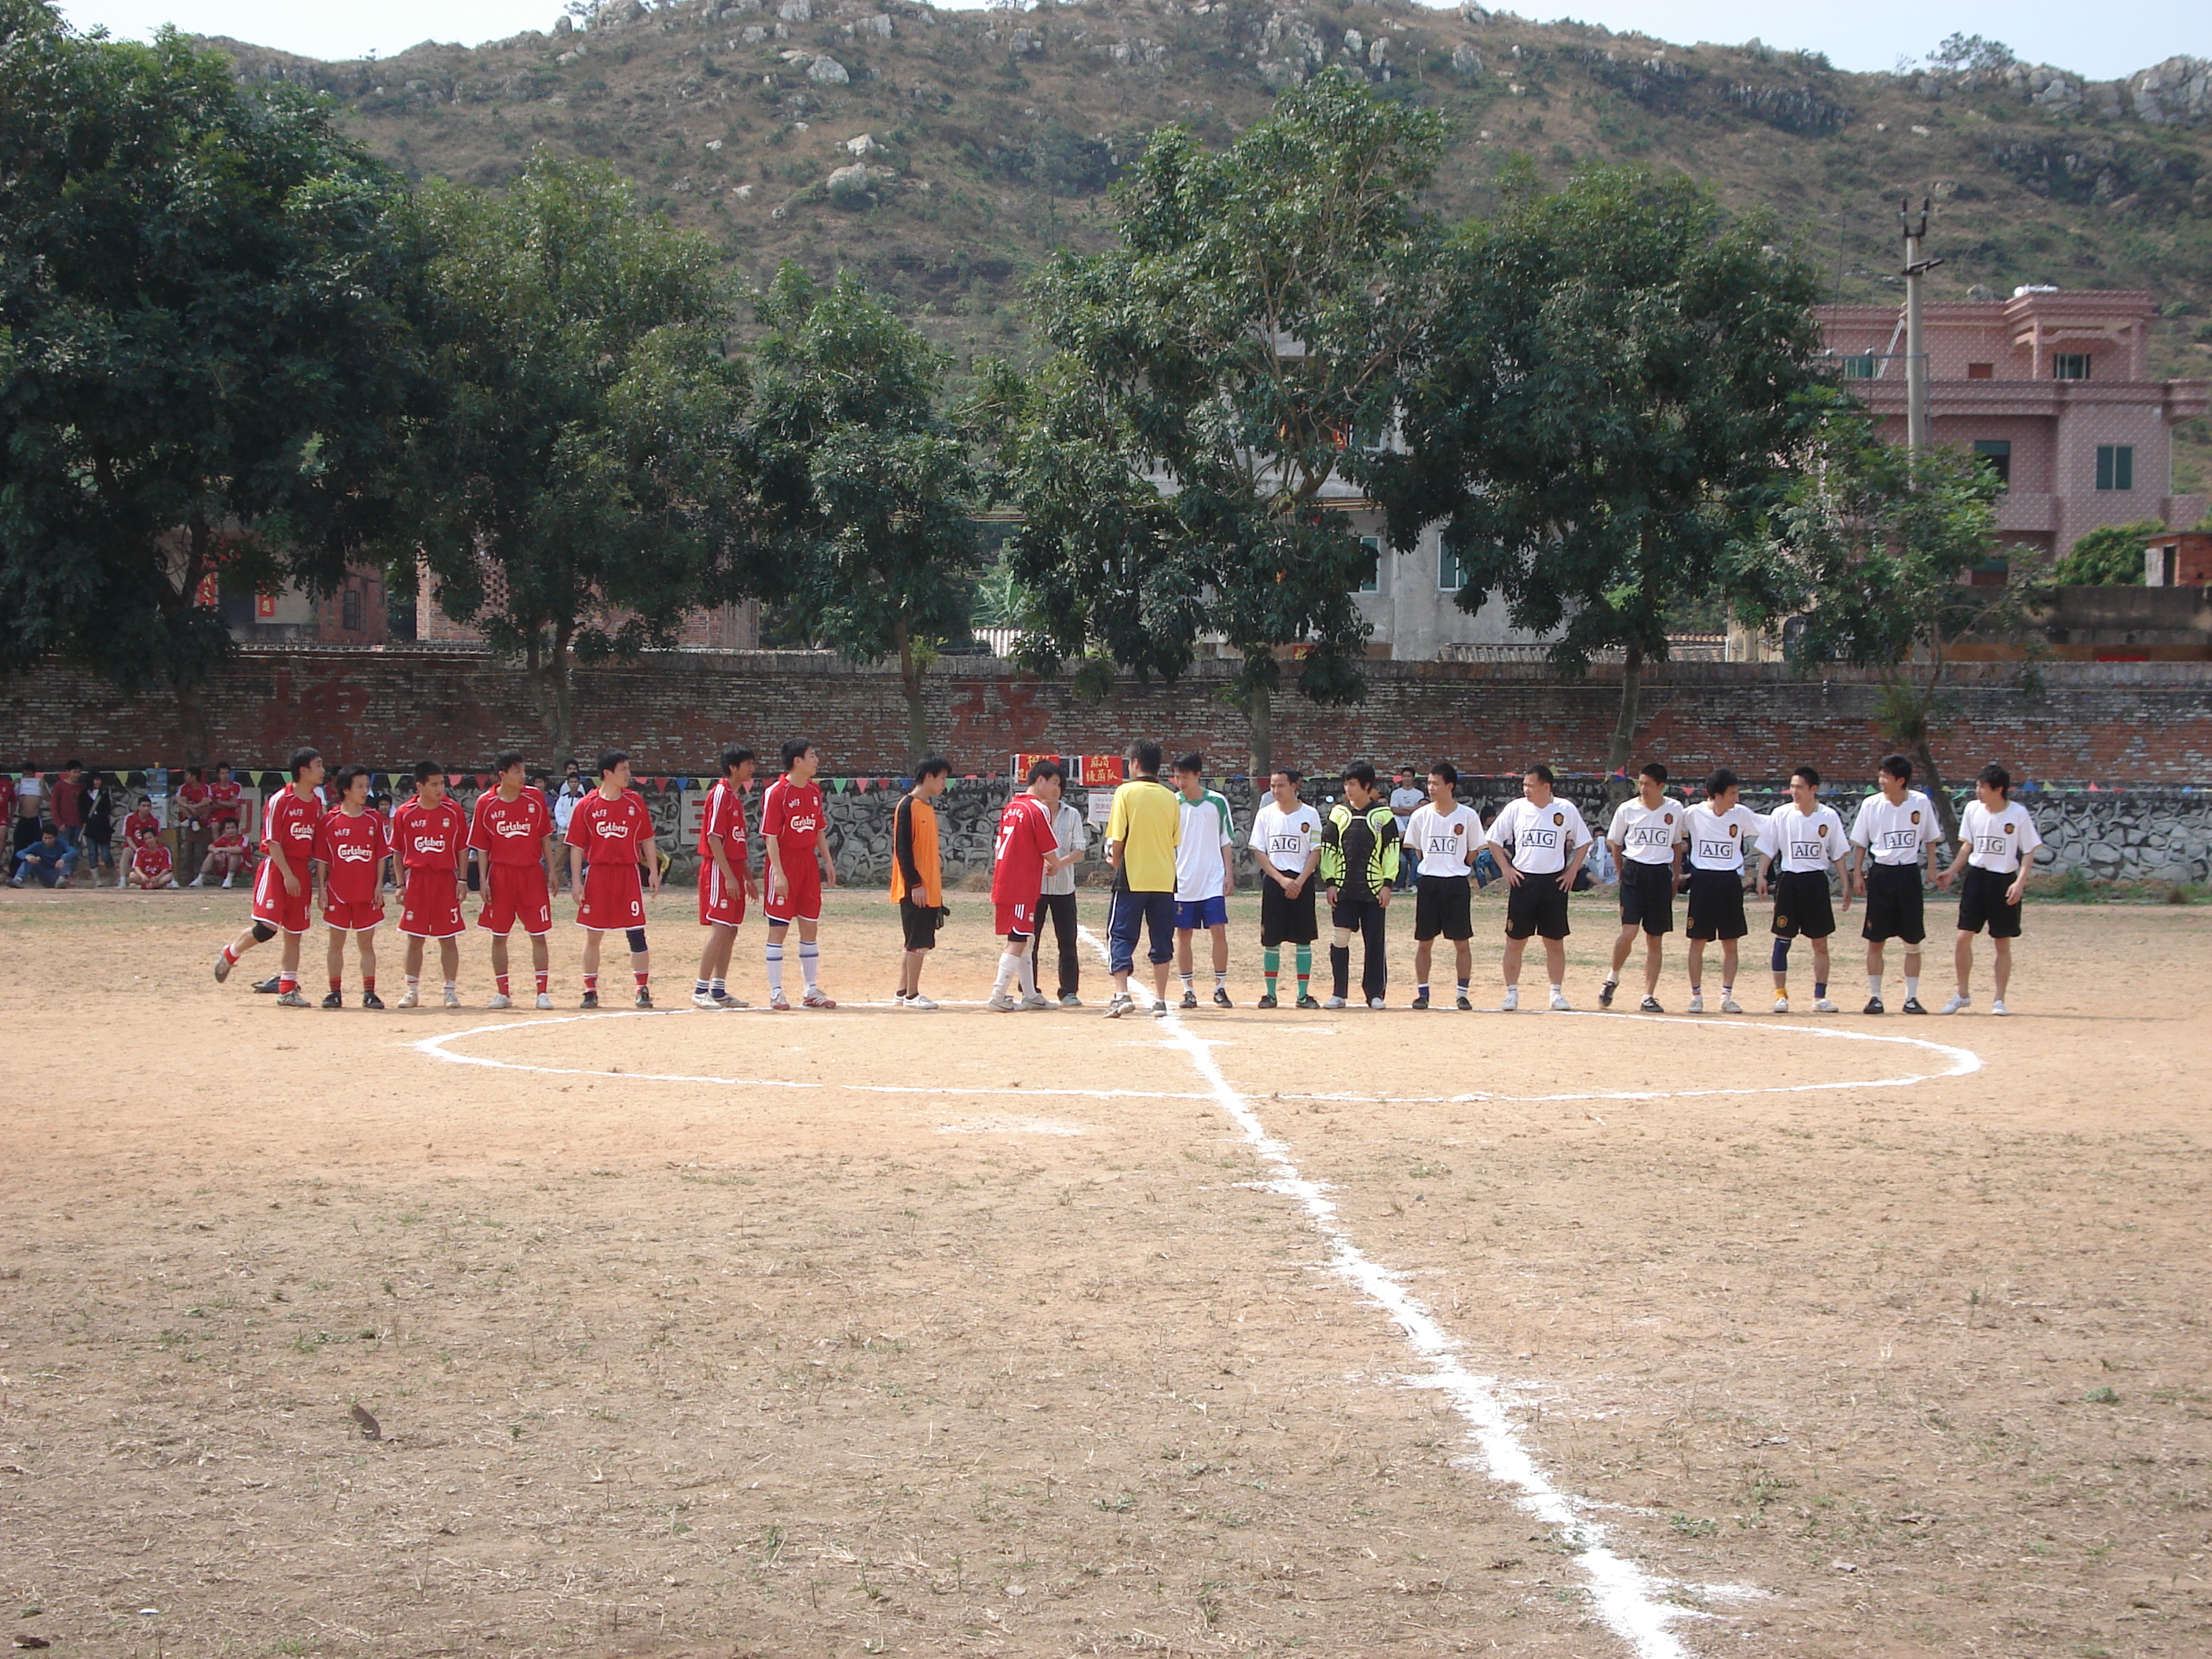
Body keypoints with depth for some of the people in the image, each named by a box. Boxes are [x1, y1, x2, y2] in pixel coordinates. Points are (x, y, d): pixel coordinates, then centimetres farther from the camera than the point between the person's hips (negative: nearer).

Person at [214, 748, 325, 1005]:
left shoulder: (316, 803, 10)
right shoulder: (279, 801, -10)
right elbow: (272, 842, -13)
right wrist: (288, 874, -18)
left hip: (301, 871, 6)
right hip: (277, 868, -6)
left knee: (295, 933, 4)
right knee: (266, 927, -14)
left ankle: (288, 990, 8)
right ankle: (229, 955, 12)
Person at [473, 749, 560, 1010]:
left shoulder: (535, 799, 2)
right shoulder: (486, 803, -1)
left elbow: (545, 837, 7)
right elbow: (481, 846, 2)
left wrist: (551, 871, 3)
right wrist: (483, 880, -4)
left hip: (532, 873, 0)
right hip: (500, 875, 0)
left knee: (539, 934, -2)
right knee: (499, 936, 5)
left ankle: (543, 992, 2)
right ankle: (502, 992, 14)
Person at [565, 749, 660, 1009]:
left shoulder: (635, 802, 5)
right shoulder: (586, 806, 0)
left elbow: (646, 839, 9)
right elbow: (576, 846, 1)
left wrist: (653, 871, 2)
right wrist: (576, 881, -5)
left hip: (629, 873, 0)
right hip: (597, 873, 0)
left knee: (636, 932, -3)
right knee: (592, 934, 5)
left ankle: (643, 989, 3)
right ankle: (590, 990, 14)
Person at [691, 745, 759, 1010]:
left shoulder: (736, 797, 17)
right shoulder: (720, 794, -12)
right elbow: (714, 838, -18)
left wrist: (748, 877, 21)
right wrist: (729, 876, -21)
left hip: (733, 870, 10)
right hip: (719, 870, -10)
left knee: (731, 931, 9)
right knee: (719, 929, -13)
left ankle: (719, 990, 13)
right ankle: (700, 991, -12)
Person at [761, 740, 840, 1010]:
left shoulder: (814, 790, 10)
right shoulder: (777, 792, -12)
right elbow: (771, 836, -15)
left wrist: (827, 862, 11)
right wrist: (778, 873, -21)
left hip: (809, 862, 7)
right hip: (785, 863, -7)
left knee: (810, 926, 10)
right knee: (778, 927, -2)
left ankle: (812, 990, 18)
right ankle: (776, 993, 2)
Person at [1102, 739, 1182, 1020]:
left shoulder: (1126, 793, -7)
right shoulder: (1170, 797, 5)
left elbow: (1118, 839, -8)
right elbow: (1175, 841, 9)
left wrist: (1115, 860, 11)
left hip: (1132, 878, -4)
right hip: (1164, 878, 4)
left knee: (1120, 935, 2)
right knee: (1161, 940, 9)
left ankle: (1122, 993, -13)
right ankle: (1160, 1001, 9)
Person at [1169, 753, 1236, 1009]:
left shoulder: (1217, 802, 2)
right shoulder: (1172, 803, 2)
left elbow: (1226, 841, 7)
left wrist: (1229, 874, 1)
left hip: (1213, 880, -1)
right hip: (1183, 880, 1)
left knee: (1219, 930, -6)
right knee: (1183, 933, 1)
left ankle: (1220, 988, 2)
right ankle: (1188, 990, 8)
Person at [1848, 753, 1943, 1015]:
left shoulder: (1920, 803, -1)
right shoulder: (1871, 804, -2)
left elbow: (1931, 838, 9)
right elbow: (1860, 843, 5)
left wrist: (1932, 868, -2)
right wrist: (1857, 873, -3)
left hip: (1909, 874, 0)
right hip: (1880, 874, 0)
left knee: (1913, 941, 2)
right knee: (1875, 940, 1)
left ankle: (1911, 998, 9)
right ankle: (1874, 997, 9)